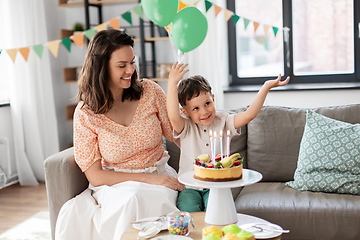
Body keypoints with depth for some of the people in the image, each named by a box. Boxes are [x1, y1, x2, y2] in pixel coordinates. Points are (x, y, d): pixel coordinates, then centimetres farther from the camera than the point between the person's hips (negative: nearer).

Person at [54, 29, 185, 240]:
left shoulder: (150, 91, -1)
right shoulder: (85, 114, -6)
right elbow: (95, 175, -7)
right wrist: (148, 178, -16)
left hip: (160, 177, 1)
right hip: (115, 185, -1)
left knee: (149, 199, -33)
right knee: (132, 200, -35)